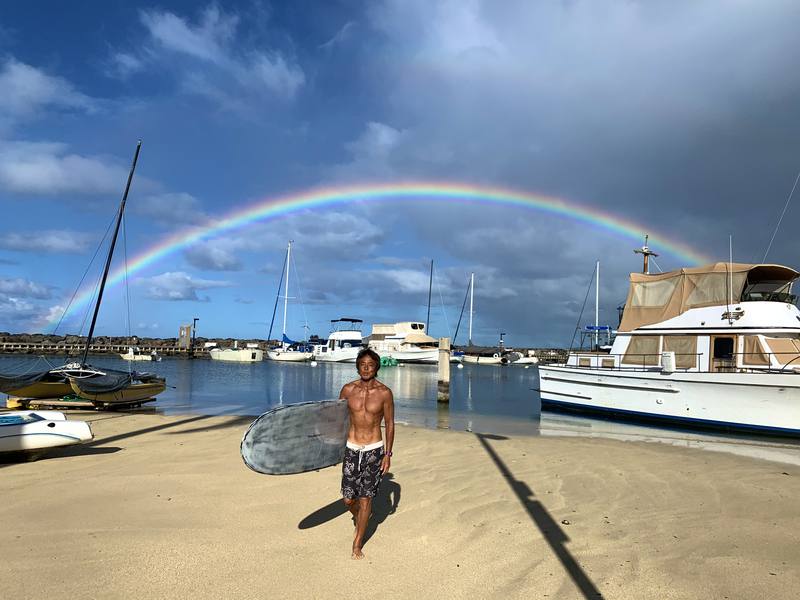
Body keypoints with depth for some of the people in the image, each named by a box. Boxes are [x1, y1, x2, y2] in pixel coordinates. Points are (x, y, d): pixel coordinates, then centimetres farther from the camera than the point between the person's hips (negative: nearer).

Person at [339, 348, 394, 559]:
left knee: (365, 498, 3)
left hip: (374, 450, -2)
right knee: (348, 499, 6)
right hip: (351, 449, 2)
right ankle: (360, 518, 41)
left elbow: (389, 424, 0)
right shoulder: (348, 389, -3)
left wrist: (388, 454, -3)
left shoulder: (384, 393, -7)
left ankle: (357, 544, 21)